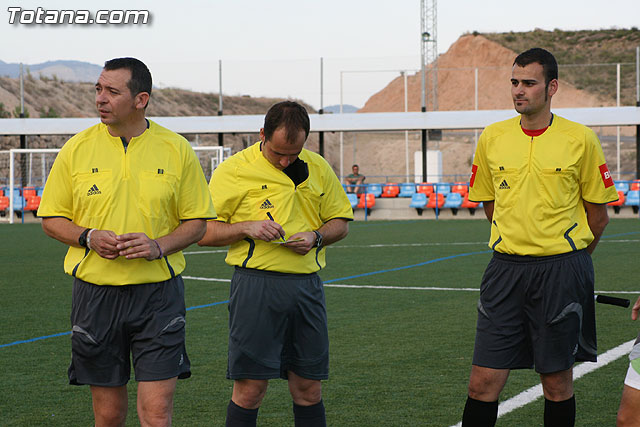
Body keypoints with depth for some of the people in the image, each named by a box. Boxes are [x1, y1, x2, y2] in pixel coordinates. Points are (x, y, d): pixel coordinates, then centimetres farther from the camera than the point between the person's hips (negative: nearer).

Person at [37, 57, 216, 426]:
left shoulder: (176, 149, 1)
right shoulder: (77, 149, 3)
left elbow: (197, 223, 5)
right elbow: (52, 219, 9)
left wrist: (159, 246, -13)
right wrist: (89, 237, -11)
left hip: (159, 292, -1)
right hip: (95, 293, 1)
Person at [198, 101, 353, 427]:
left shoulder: (318, 169, 11)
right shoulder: (234, 170, -1)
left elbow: (340, 222, 19)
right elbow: (204, 232, 0)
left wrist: (316, 236, -3)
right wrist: (247, 228, -16)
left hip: (307, 286, 4)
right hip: (256, 285, -4)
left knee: (308, 388, 6)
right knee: (250, 388, -4)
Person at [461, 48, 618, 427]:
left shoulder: (581, 139, -4)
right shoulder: (492, 138, 5)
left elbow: (598, 213, 5)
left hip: (562, 270, -2)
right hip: (506, 267, 2)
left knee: (558, 382, 5)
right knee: (484, 381, -3)